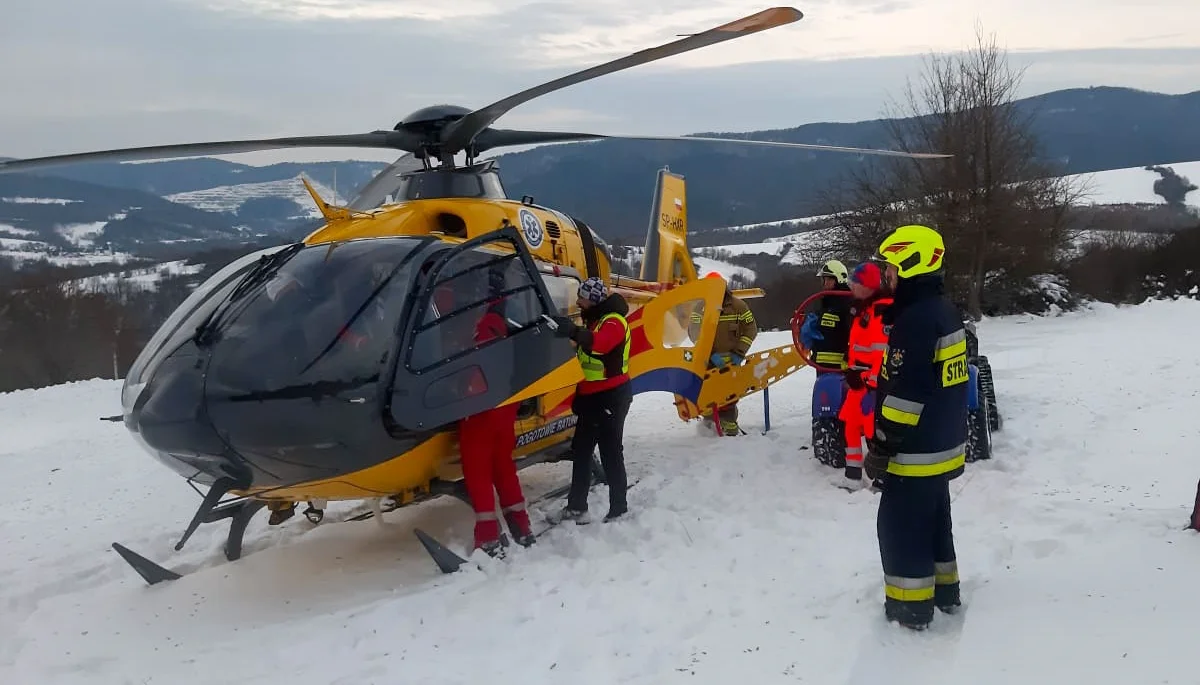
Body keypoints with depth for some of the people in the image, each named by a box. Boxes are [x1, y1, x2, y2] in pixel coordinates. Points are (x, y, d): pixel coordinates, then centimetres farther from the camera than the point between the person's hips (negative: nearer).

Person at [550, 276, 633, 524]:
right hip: (591, 397, 10)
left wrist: (575, 332, -54)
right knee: (581, 450, 13)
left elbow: (600, 344, -38)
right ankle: (576, 507, 21)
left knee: (611, 454, -6)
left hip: (611, 397, -10)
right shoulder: (593, 320, 15)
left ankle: (619, 510, 1)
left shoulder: (613, 322, -16)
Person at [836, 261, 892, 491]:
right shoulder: (865, 307, 14)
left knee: (874, 430, -8)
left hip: (874, 383, -10)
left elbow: (884, 353, -25)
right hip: (860, 379, 10)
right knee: (851, 424, 14)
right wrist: (851, 370, 24)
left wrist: (874, 387, -27)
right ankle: (853, 477, 23)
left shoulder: (883, 310, -19)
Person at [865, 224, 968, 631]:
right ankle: (944, 590, 33)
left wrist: (882, 448, -19)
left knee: (900, 526, 1)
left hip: (916, 451, -10)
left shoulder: (915, 319, -23)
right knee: (933, 518, 21)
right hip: (943, 445, 10)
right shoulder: (943, 311, 9)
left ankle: (910, 607, 9)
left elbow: (905, 393, -25)